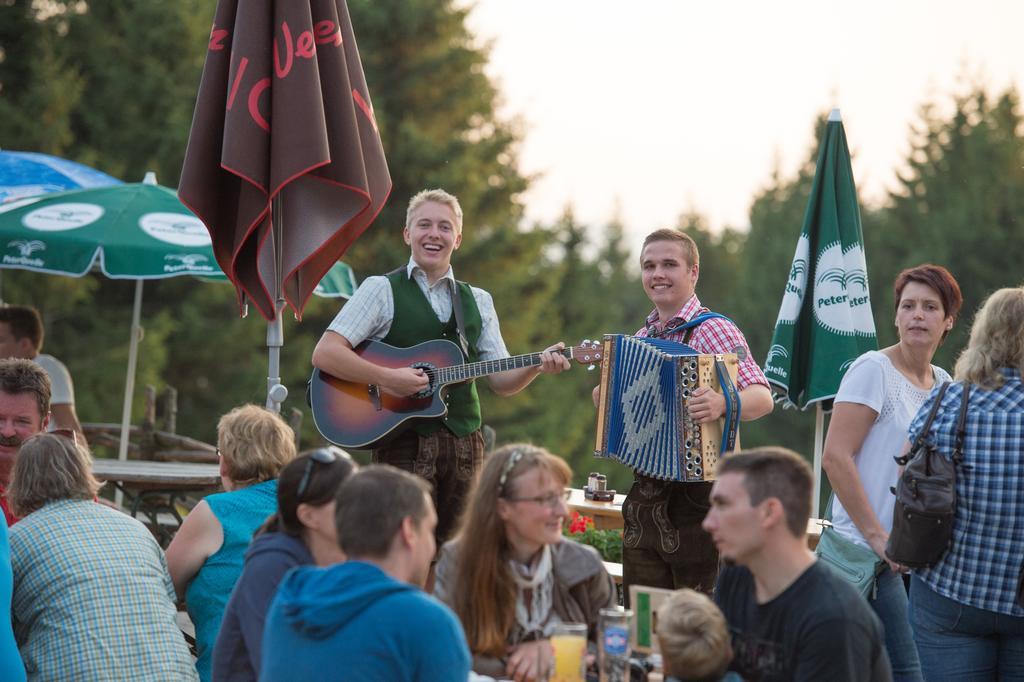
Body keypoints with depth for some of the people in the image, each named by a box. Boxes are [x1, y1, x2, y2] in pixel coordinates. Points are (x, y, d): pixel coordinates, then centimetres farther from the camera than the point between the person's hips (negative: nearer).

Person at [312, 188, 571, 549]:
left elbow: (502, 382, 12)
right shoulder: (382, 290, 1)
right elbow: (324, 354, -9)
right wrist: (386, 378, -19)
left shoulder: (478, 301, 15)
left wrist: (537, 366, -8)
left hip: (463, 442, 4)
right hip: (404, 440, -4)